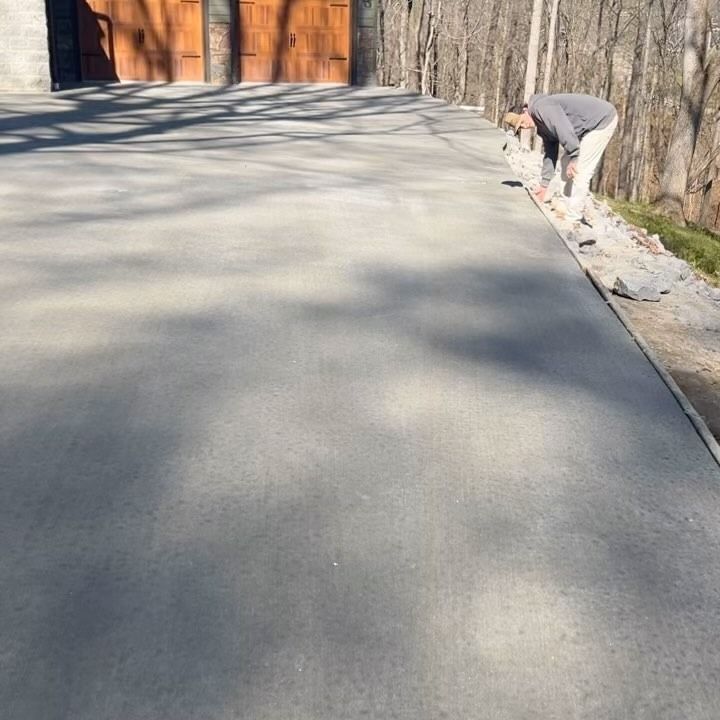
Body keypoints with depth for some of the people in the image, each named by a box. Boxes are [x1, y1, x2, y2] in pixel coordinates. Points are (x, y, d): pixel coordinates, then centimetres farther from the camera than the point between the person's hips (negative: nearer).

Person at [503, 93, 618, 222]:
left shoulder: (541, 107, -20)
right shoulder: (541, 125, 10)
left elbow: (564, 130, -30)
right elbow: (550, 152, 15)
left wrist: (573, 158, -29)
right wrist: (544, 185, 16)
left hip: (603, 119, -10)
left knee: (579, 170, -12)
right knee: (567, 164, 13)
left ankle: (572, 218, -7)